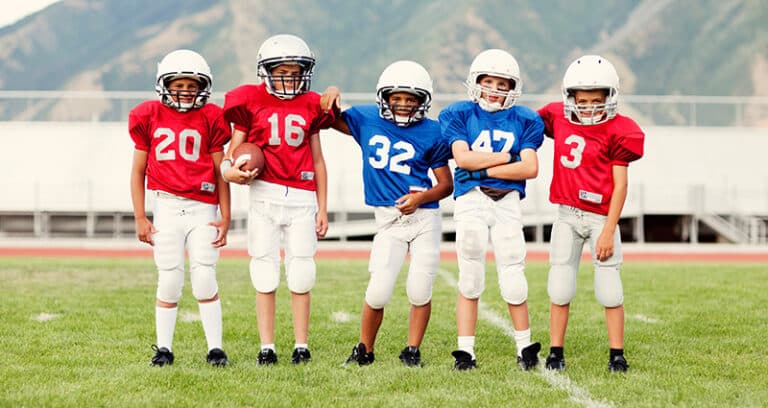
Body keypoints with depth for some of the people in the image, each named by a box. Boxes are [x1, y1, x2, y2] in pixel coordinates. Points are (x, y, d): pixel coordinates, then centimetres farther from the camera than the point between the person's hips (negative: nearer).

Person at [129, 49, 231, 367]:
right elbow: (138, 171, 10)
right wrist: (140, 217, 5)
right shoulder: (149, 117, 6)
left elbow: (220, 173, 7)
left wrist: (225, 218, 4)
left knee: (205, 279, -4)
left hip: (203, 208, 0)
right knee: (169, 280, 1)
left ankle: (215, 348, 5)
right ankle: (163, 349, 11)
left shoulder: (209, 119, 4)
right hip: (167, 206, 1)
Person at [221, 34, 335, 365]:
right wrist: (231, 169, -17)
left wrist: (322, 208, 12)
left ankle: (301, 346, 12)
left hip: (302, 198, 2)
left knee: (300, 275, 2)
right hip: (265, 195, -1)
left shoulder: (310, 106, 10)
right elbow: (233, 149, 6)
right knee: (265, 275, 1)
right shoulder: (251, 102, 3)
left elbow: (317, 161, 14)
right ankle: (266, 347, 9)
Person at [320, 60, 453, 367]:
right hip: (388, 220, 0)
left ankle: (412, 350, 19)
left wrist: (421, 197, -12)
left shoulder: (431, 133, 1)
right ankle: (364, 350, 14)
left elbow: (446, 184, 5)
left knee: (419, 292, -2)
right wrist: (330, 98, 0)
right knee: (379, 292, -8)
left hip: (424, 218, 0)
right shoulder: (367, 120, 5)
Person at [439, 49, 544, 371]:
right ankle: (465, 351, 7)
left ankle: (525, 347, 13)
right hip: (471, 200, 0)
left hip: (507, 203, 1)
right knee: (470, 278, 1)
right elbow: (463, 158, -9)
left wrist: (485, 169, -8)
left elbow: (530, 168, -5)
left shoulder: (523, 120, 8)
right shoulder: (459, 114, 6)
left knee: (512, 278, -1)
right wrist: (509, 156, -5)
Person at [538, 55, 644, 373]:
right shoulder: (559, 119, 2)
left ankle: (617, 355, 10)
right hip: (566, 215, 4)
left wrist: (609, 231, -13)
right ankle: (555, 353, 15)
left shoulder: (616, 131, -9)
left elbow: (620, 186, -9)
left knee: (609, 289, -1)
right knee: (560, 288, 7)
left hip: (601, 218, -4)